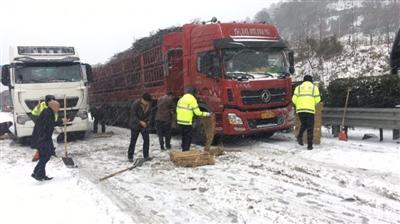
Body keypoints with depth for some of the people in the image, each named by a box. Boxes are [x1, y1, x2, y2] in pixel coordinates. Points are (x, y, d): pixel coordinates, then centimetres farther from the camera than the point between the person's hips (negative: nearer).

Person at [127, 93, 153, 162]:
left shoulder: (148, 105, -3)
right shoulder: (135, 104, -21)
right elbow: (133, 116, -22)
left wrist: (148, 120, -5)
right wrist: (140, 122, -31)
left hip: (144, 125, 5)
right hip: (135, 125, -5)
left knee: (146, 140, 1)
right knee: (133, 141, 1)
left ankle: (146, 156, 11)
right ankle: (130, 157, 12)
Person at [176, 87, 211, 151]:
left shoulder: (181, 99, 11)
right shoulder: (192, 99, -10)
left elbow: (177, 110, 13)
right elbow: (197, 112, -10)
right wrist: (207, 114, 2)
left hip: (180, 121, 7)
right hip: (187, 122, -7)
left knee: (184, 137, 19)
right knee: (188, 138, 1)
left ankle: (184, 150, 27)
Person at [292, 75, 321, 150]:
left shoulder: (298, 87, 14)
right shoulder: (314, 87, 11)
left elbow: (294, 99, 5)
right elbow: (317, 99, 4)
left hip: (300, 109, 2)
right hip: (310, 109, -2)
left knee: (303, 124, 22)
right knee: (310, 127, 4)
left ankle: (300, 136, -1)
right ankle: (309, 145, 2)